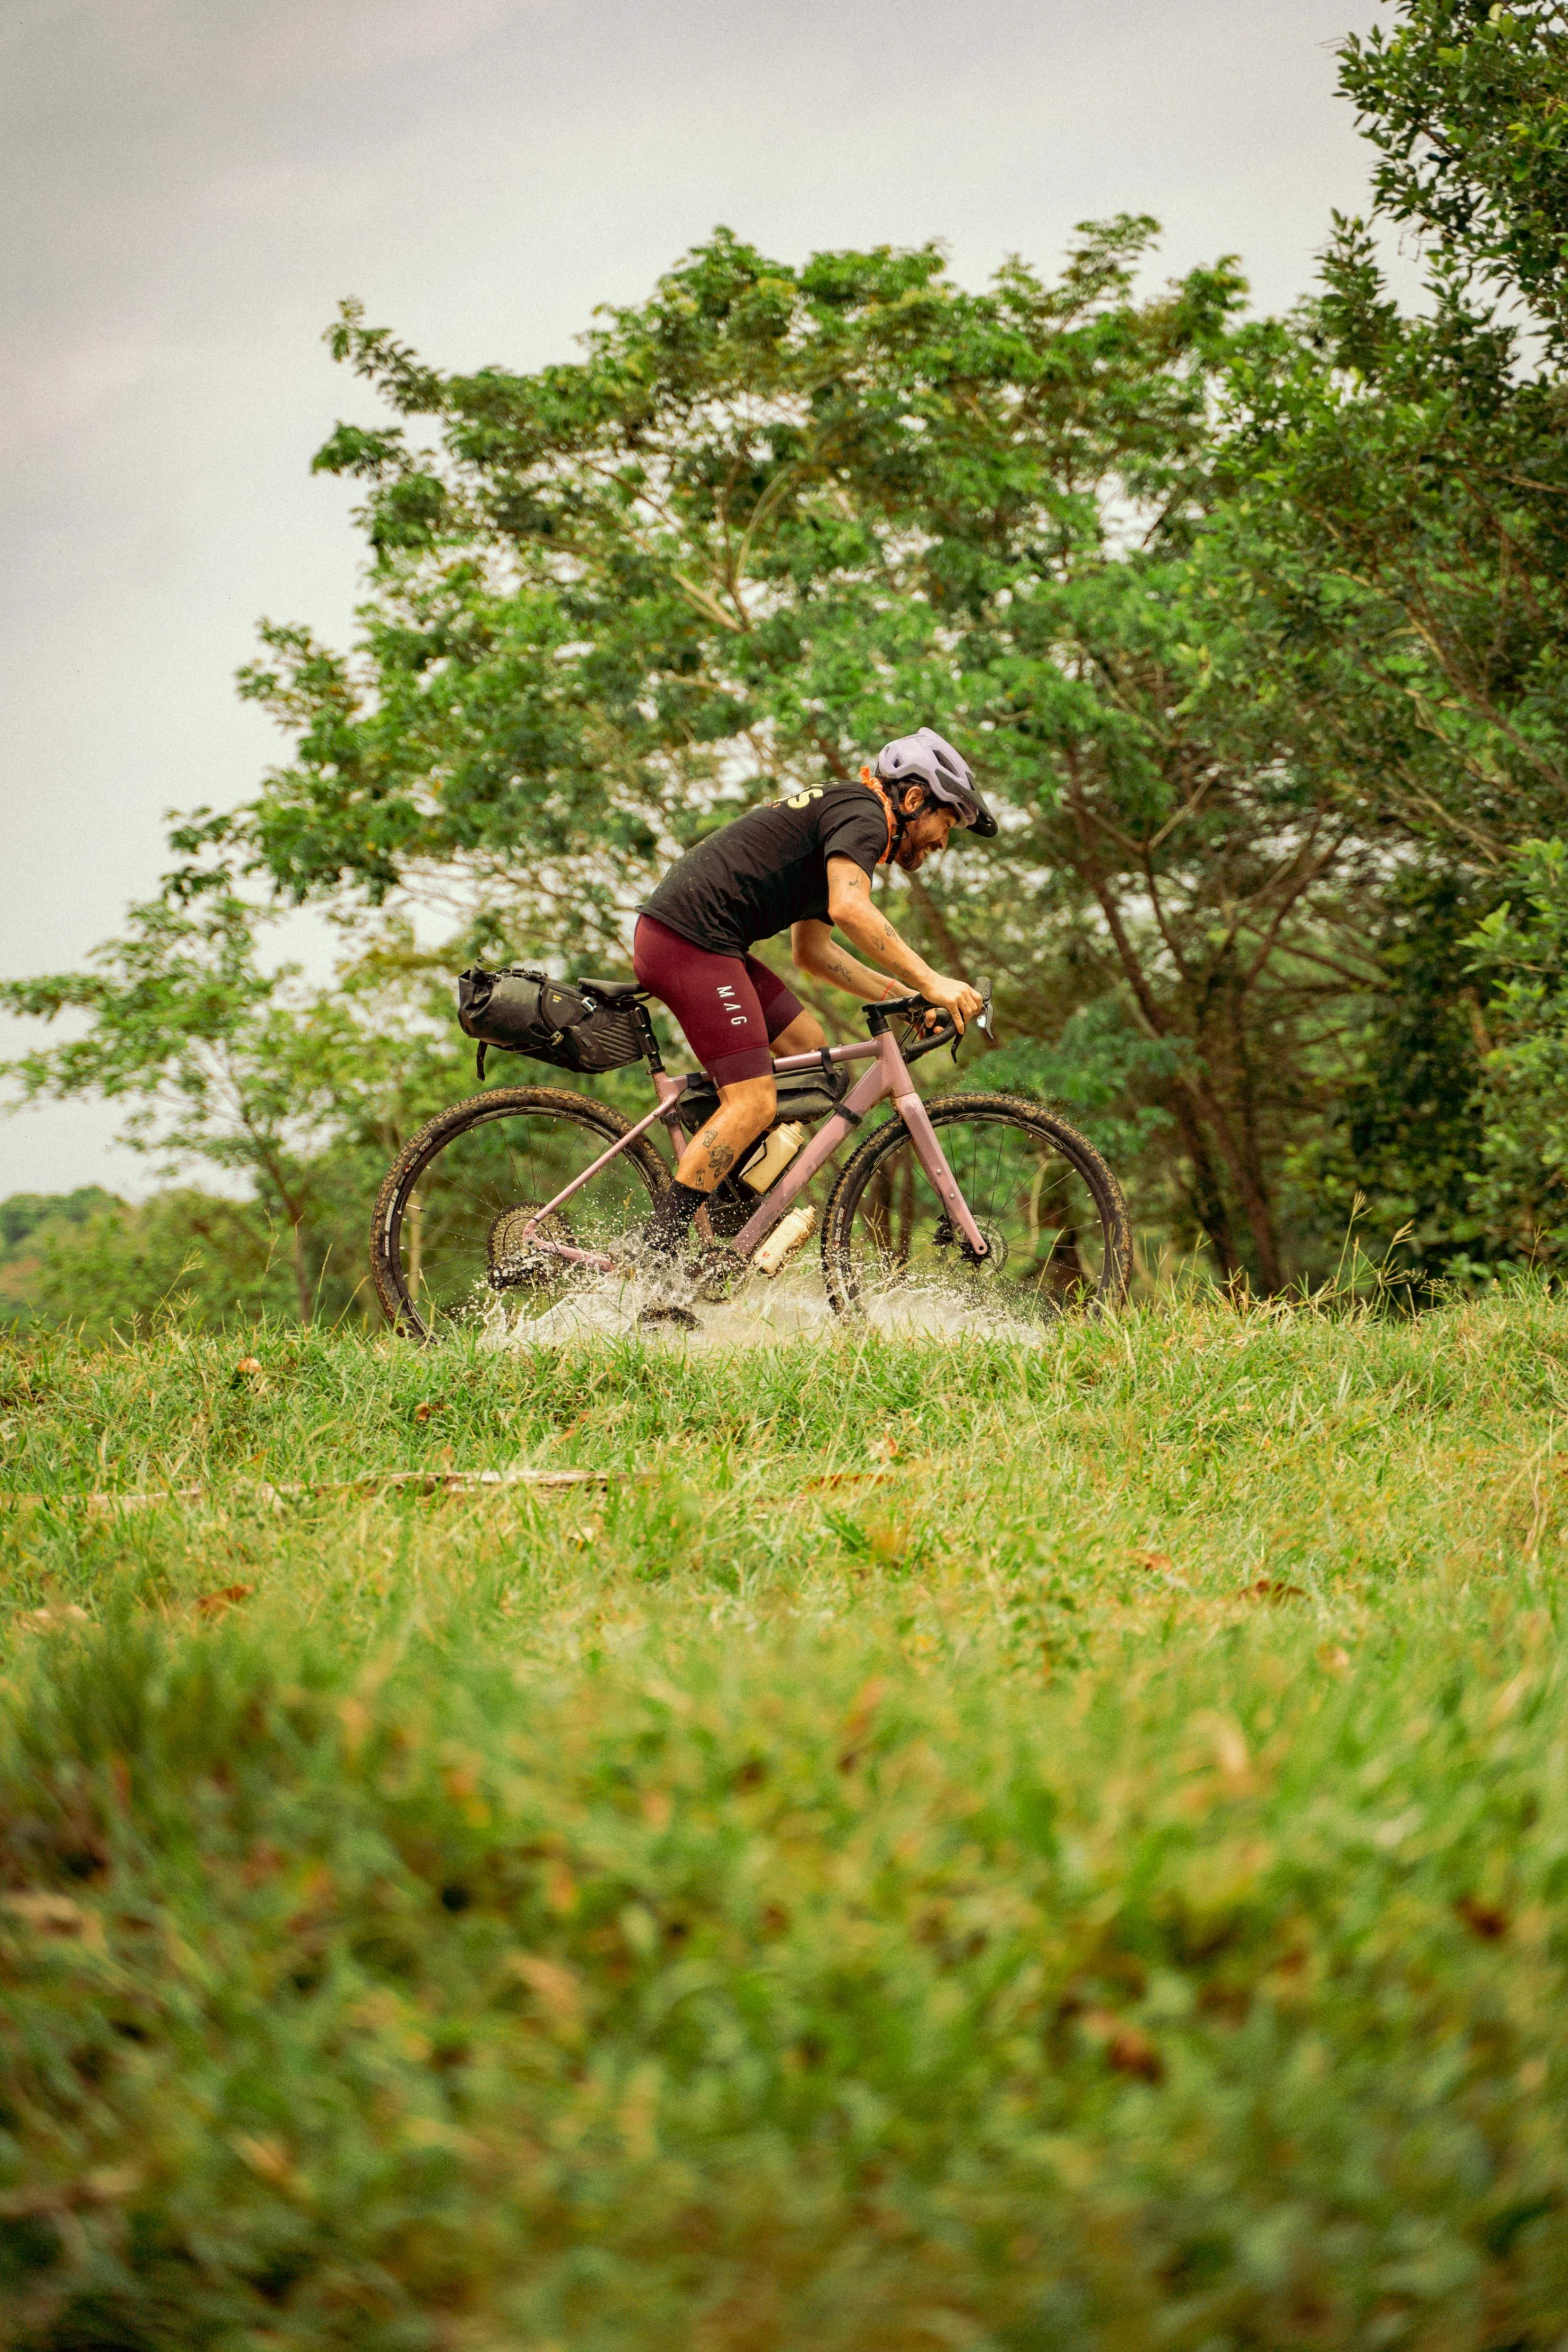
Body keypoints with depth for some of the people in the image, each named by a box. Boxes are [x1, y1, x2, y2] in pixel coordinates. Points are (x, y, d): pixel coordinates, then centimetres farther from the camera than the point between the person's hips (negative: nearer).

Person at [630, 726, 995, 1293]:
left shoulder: (833, 815, 26)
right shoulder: (862, 814, -5)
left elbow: (812, 950, 31)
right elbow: (850, 909, -24)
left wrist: (897, 994, 23)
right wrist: (930, 981, -23)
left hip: (691, 938, 11)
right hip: (691, 940, -11)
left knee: (806, 1045, 16)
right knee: (753, 1102, -12)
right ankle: (652, 1269, -16)